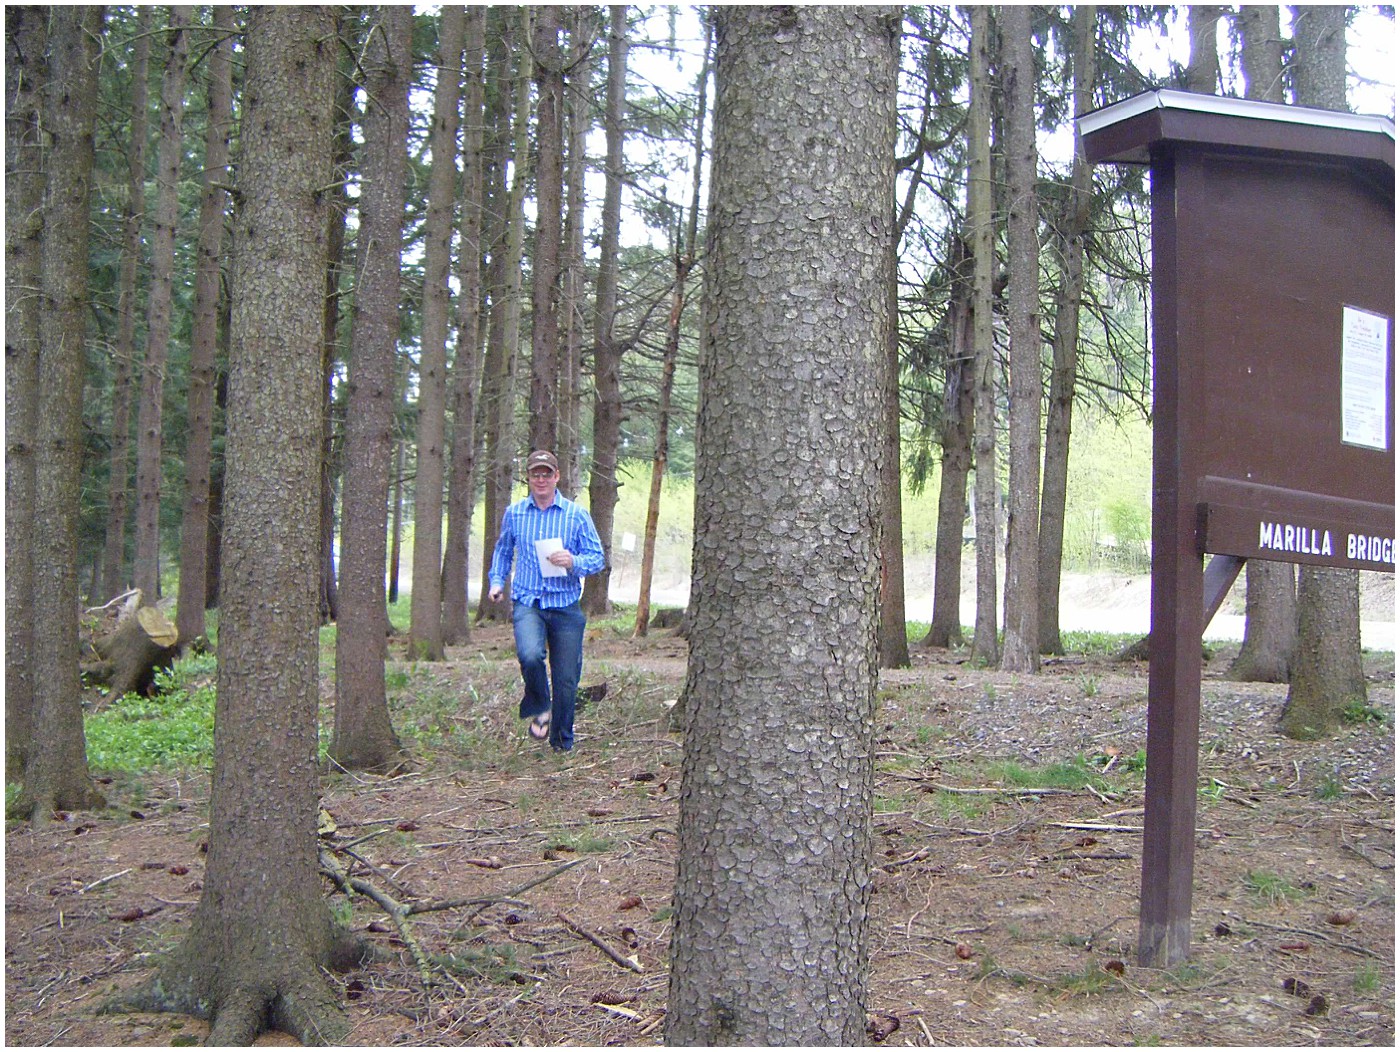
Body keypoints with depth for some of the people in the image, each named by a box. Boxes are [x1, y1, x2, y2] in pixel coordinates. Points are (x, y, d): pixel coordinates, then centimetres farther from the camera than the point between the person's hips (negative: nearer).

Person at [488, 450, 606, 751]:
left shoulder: (577, 515, 2)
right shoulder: (514, 513, 8)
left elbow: (597, 557, 2)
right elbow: (503, 551, 25)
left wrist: (573, 562, -18)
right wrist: (497, 581, 11)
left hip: (566, 606, 0)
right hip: (528, 602, 0)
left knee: (566, 678, 4)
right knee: (530, 655, -29)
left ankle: (562, 742, 24)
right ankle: (539, 707, 1)